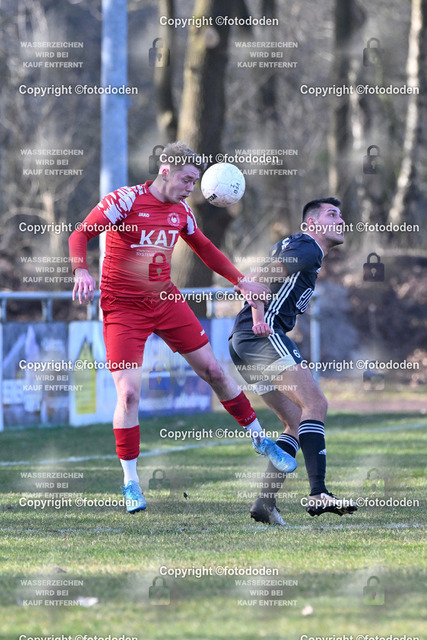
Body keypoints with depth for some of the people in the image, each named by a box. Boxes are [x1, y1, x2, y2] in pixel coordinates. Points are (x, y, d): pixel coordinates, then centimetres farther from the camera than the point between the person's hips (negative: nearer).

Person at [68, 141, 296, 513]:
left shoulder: (181, 211, 3)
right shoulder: (125, 200, -15)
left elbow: (204, 248, 20)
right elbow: (80, 235, -19)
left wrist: (240, 280, 14)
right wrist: (81, 271, -37)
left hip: (167, 301, 5)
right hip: (123, 309, -5)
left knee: (214, 371, 8)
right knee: (129, 392, -15)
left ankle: (260, 440, 25)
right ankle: (131, 482, -2)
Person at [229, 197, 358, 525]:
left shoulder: (303, 249, 27)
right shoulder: (307, 248, -4)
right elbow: (261, 278, -15)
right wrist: (259, 317, -24)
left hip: (244, 342, 11)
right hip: (264, 336, -11)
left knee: (297, 422, 8)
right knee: (315, 403, -17)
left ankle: (265, 501, 1)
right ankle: (318, 493, -28)